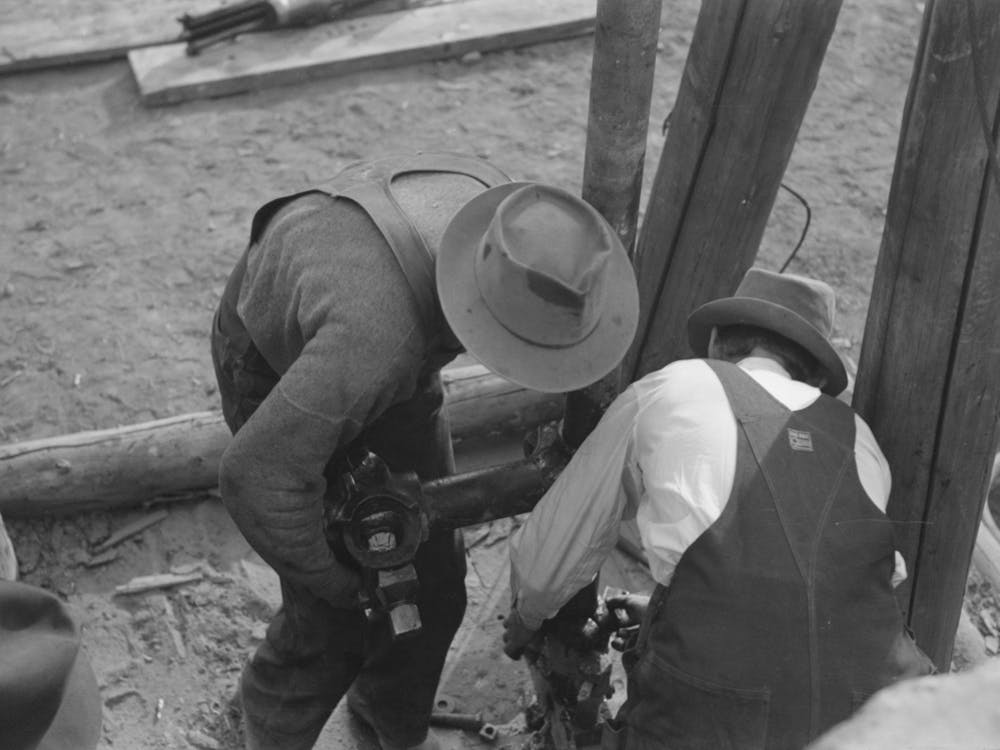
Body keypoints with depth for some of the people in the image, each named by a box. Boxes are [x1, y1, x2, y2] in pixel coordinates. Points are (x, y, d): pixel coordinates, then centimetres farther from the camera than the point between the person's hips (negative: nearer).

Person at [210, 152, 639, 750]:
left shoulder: (500, 205, -26)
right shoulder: (379, 335, -47)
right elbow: (256, 475, -42)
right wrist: (331, 578, -26)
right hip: (280, 368, -6)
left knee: (432, 573, 8)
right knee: (335, 618, -3)